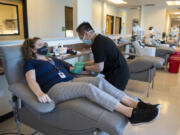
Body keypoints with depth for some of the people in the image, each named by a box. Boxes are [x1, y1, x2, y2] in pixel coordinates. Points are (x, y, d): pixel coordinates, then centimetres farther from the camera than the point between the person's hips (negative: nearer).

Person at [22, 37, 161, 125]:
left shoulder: (54, 60, 30)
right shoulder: (31, 63, 12)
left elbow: (72, 69, 29)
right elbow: (31, 80, -8)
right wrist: (40, 93, -29)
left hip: (71, 81, 6)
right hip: (55, 89, -6)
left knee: (99, 80, -21)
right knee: (88, 87, -32)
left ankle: (136, 104, -26)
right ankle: (131, 113, -38)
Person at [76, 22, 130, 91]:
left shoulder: (97, 44, -21)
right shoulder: (101, 38, 10)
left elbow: (99, 68, -22)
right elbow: (100, 61, 19)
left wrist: (84, 68, -9)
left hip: (117, 75, -10)